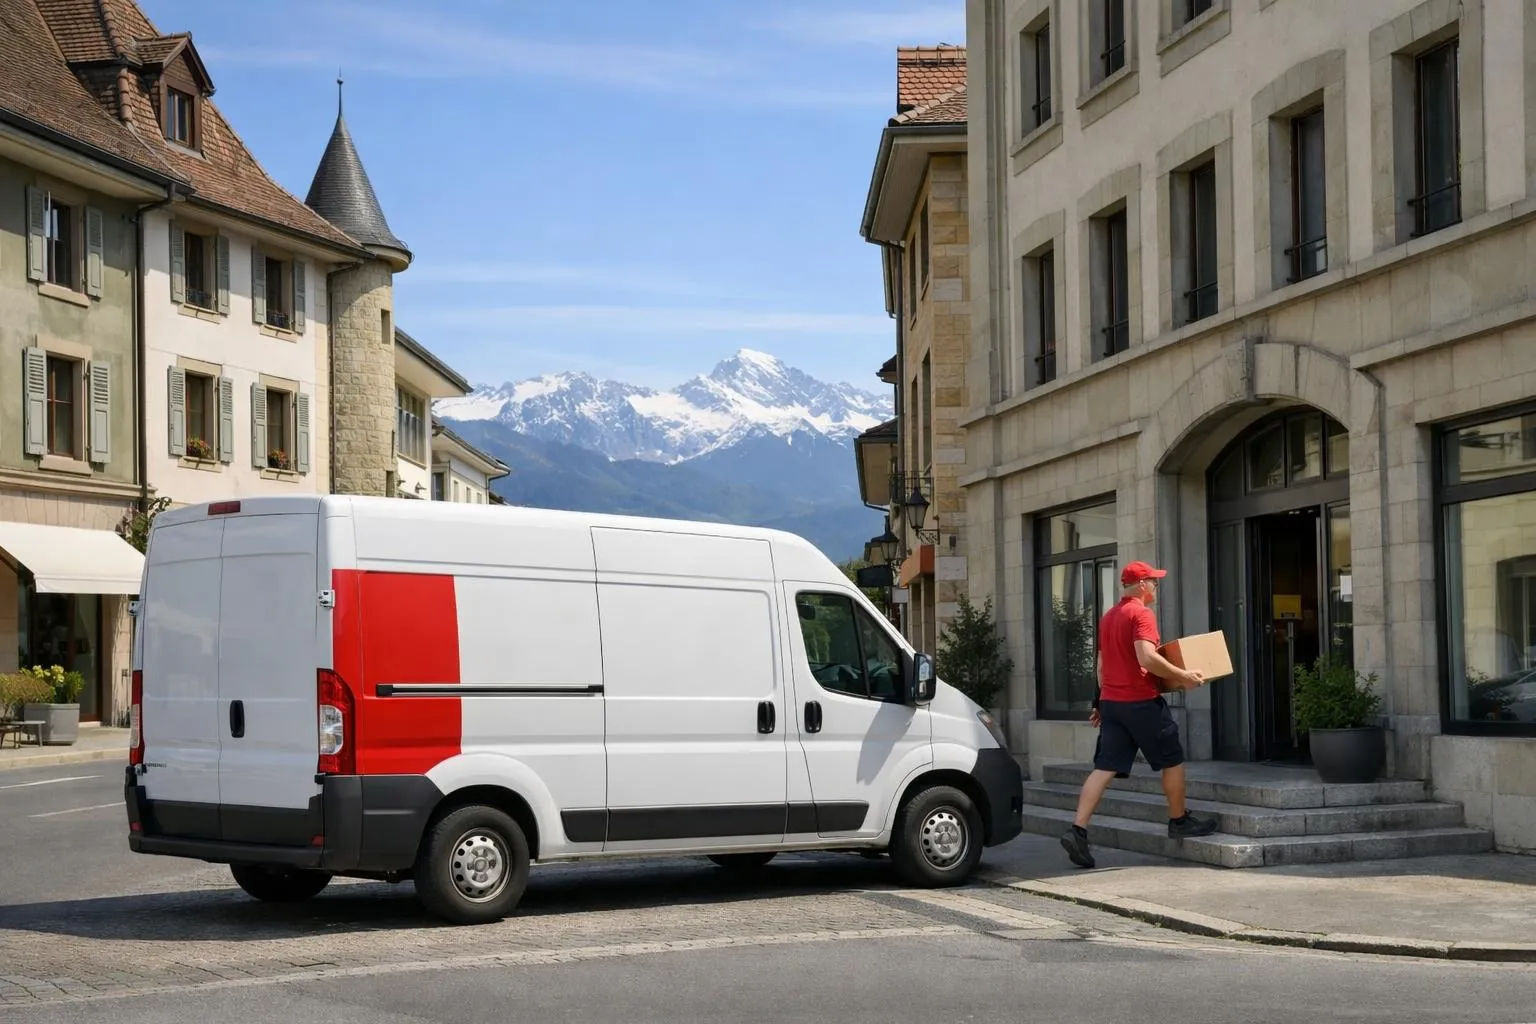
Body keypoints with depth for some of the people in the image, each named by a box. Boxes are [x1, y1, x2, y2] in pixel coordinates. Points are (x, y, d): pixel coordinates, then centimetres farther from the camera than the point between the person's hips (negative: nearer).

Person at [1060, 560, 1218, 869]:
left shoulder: (1108, 617, 16)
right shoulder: (1141, 614, -11)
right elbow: (1147, 658, -24)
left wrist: (1101, 701, 29)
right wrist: (1182, 676, -15)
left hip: (1111, 701, 8)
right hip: (1141, 701, -8)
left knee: (1105, 768, 2)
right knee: (1172, 760, 11)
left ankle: (1078, 830, -10)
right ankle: (1179, 821, 23)